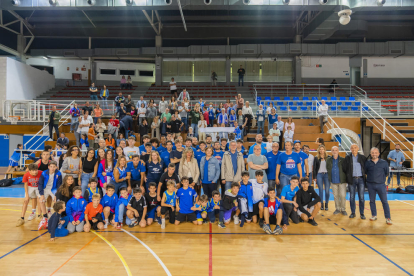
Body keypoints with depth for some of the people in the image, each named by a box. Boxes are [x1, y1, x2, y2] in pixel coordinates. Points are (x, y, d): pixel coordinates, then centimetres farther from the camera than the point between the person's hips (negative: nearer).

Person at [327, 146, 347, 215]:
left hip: (342, 181, -2)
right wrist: (330, 177, 7)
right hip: (333, 181, 3)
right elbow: (327, 169, 12)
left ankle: (343, 209, 13)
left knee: (343, 195, -2)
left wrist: (344, 177, -3)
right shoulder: (328, 159, 5)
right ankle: (338, 209, 21)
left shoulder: (342, 160, -3)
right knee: (335, 196, 9)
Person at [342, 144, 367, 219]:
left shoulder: (362, 157, 3)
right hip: (352, 180, 0)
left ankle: (362, 213, 15)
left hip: (361, 179, 0)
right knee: (352, 197, 5)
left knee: (361, 197, 3)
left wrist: (364, 174, 3)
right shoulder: (347, 158, 2)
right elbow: (344, 168, 3)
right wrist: (348, 175, 3)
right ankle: (353, 213, 17)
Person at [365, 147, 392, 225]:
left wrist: (382, 178, 13)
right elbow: (365, 172, 13)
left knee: (384, 201, 1)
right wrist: (371, 177, 11)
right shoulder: (367, 163, 0)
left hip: (381, 184, -1)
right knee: (372, 201, 9)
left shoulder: (384, 162, -2)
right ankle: (374, 215, 22)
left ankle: (388, 218, 10)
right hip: (370, 185, 1)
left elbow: (387, 172, 11)